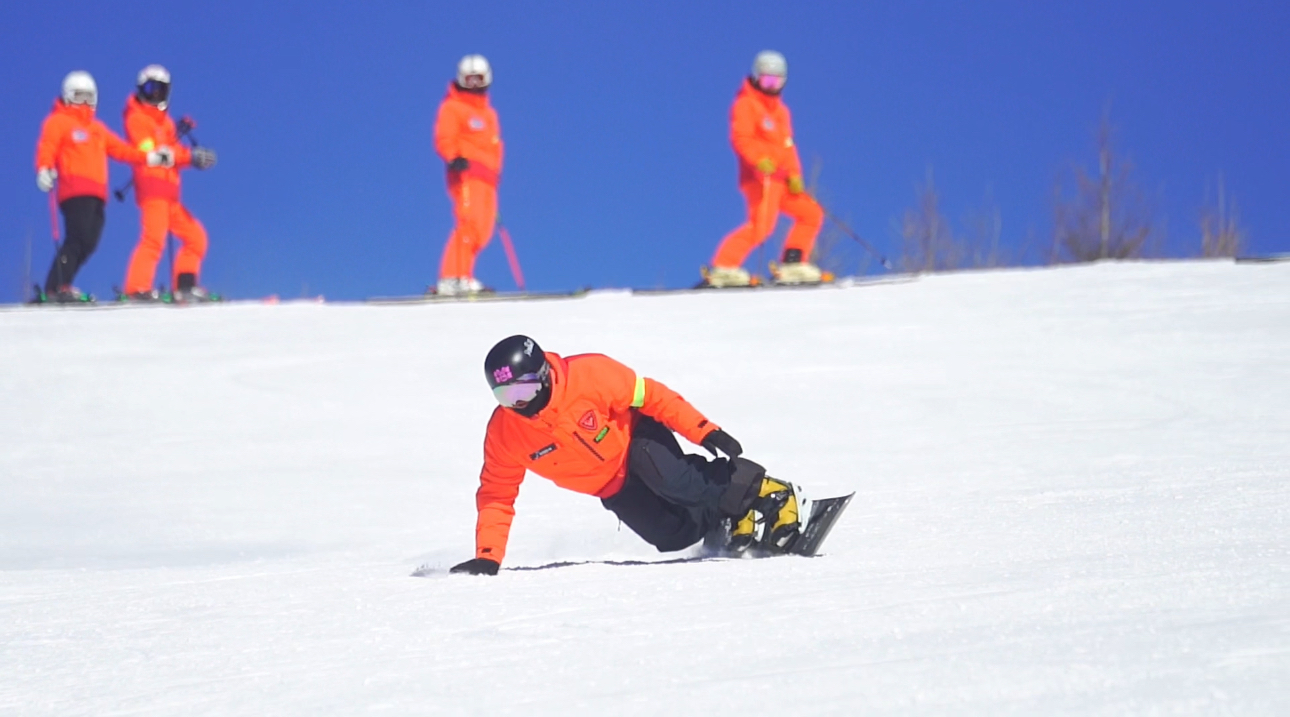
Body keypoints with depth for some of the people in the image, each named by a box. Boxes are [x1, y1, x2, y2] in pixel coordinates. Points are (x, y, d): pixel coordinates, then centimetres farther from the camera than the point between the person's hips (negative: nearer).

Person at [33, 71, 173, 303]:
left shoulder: (97, 128, 29)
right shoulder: (58, 122, 7)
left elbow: (120, 149, 25)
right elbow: (47, 148, -8)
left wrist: (149, 157, 15)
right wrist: (44, 170, -28)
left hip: (96, 196, 7)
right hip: (74, 192, -7)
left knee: (88, 243, -3)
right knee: (78, 238, -19)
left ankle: (60, 287, -1)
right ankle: (54, 289, -21)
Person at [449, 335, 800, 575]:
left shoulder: (588, 374, -25)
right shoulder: (504, 434, -15)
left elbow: (650, 396, -18)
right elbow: (496, 495, -6)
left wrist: (704, 431, -22)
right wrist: (488, 557, -16)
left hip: (639, 440, -4)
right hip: (616, 490, 4)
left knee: (669, 477, -36)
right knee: (675, 537, -17)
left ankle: (763, 493, -17)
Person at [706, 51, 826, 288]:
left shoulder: (780, 110, 25)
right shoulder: (745, 105, -1)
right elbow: (741, 138, -15)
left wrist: (794, 175, 4)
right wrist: (760, 160, -33)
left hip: (781, 178, 9)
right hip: (761, 177, -9)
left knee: (811, 213, 7)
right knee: (761, 225, -24)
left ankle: (792, 265, 6)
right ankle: (723, 267, -22)